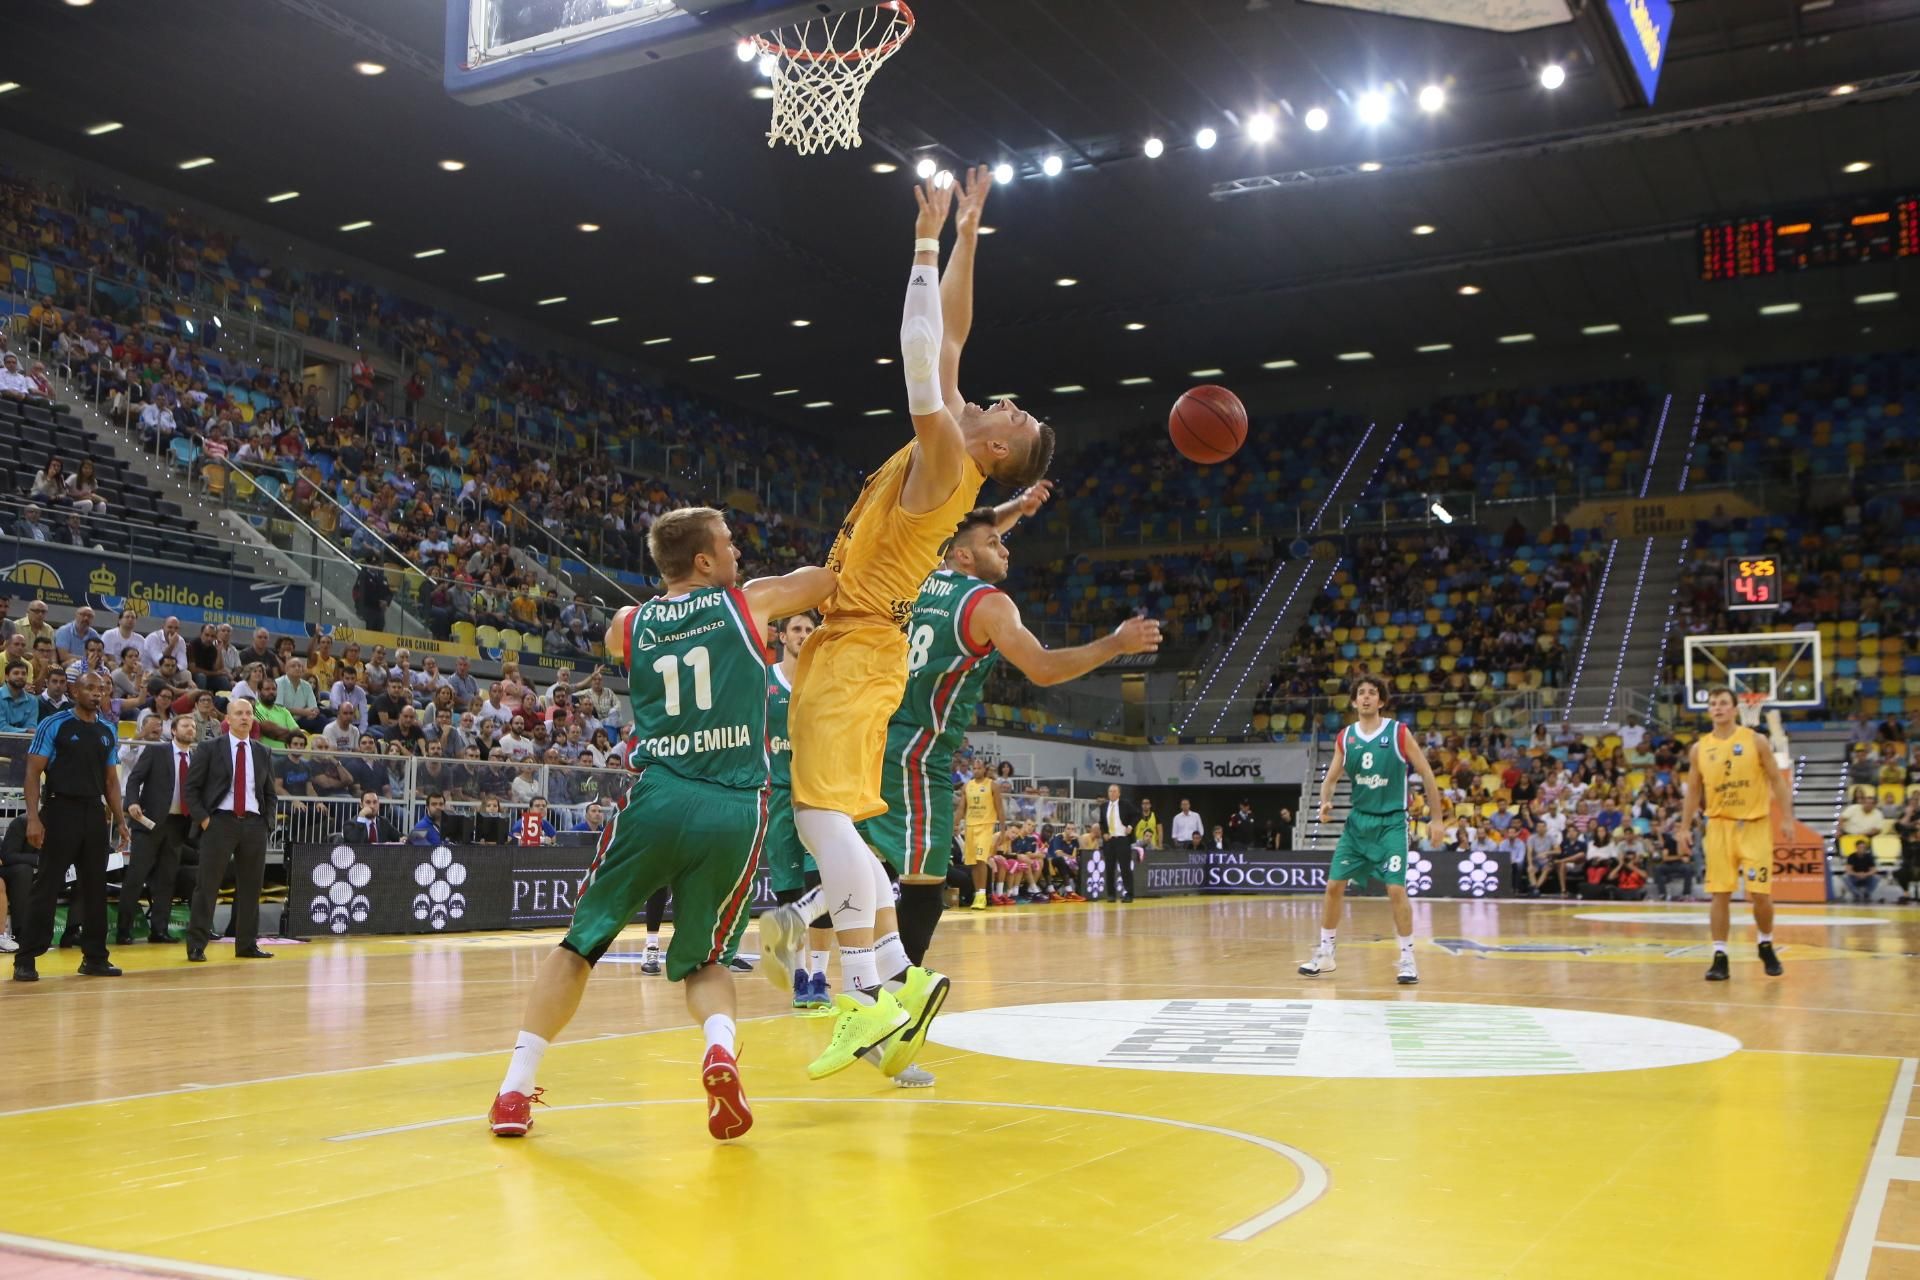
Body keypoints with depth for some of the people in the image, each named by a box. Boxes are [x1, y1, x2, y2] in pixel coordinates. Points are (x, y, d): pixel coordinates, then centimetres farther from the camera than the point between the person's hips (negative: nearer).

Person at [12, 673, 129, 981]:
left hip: (95, 814, 5)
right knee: (47, 887, -5)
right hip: (61, 809, -5)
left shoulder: (108, 731, 12)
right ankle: (25, 960, 1)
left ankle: (95, 957, 16)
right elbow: (33, 772, -7)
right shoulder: (54, 725, -4)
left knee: (95, 887, 8)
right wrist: (33, 818, -16)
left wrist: (119, 820, 11)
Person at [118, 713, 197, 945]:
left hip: (179, 823, 4)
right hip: (150, 820, -4)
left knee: (166, 878, 6)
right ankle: (124, 929, 1)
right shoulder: (155, 752, 2)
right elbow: (134, 778, -5)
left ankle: (159, 929, 10)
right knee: (136, 875, -4)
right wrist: (133, 802, -20)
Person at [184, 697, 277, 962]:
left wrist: (267, 821, 6)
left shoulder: (262, 752, 14)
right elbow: (192, 787, 1)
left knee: (250, 886, 7)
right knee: (208, 884, -4)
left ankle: (247, 945, 15)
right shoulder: (209, 749, 2)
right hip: (220, 821, -4)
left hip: (253, 824, 4)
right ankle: (196, 945, 1)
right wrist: (203, 818, -9)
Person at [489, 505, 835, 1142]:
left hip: (657, 799, 1)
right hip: (734, 810, -1)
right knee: (704, 959, 18)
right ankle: (720, 1046, -12)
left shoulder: (627, 625, 12)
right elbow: (827, 576, 21)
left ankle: (515, 1089, 11)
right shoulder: (749, 602, 7)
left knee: (579, 943, 17)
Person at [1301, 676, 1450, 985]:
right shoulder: (1345, 737, 3)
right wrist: (1325, 802, -11)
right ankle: (1324, 954, 15)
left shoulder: (1398, 733, -7)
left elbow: (1426, 774, -3)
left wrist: (1437, 818, -4)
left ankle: (1407, 959, 2)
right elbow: (1331, 778, 10)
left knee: (1396, 889, -12)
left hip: (1391, 822, -4)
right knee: (1334, 885, 2)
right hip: (1358, 821, 4)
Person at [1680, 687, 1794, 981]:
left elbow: (1776, 781, 0)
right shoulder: (1699, 749, 5)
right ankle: (1720, 957, 4)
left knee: (1760, 893, -2)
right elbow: (1693, 791, 11)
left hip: (1755, 825, -2)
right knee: (1719, 894, -1)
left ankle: (1766, 947, 23)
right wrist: (1685, 828, 6)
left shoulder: (1756, 741, -2)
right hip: (1719, 826, 2)